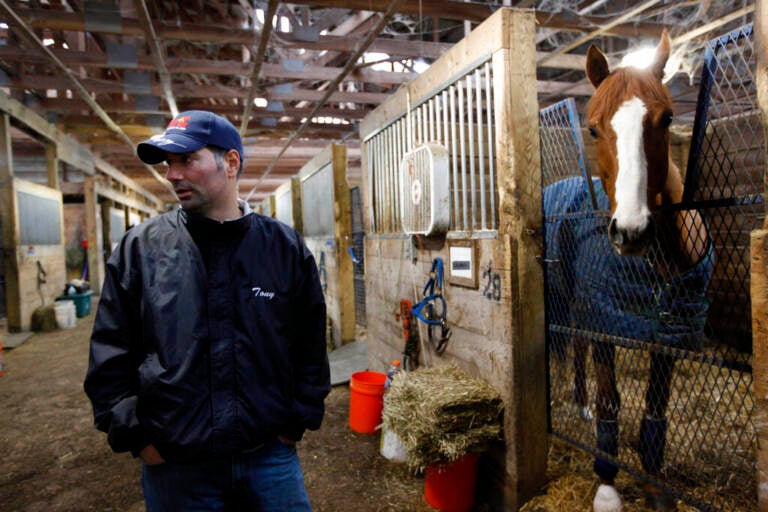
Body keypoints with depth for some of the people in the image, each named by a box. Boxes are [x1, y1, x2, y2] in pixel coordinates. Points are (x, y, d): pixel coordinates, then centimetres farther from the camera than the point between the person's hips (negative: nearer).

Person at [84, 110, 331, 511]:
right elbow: (110, 356, 1)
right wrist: (136, 437, -3)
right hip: (173, 468, 0)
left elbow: (310, 345, 4)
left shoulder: (286, 247, -1)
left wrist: (297, 422, 1)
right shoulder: (141, 248, -2)